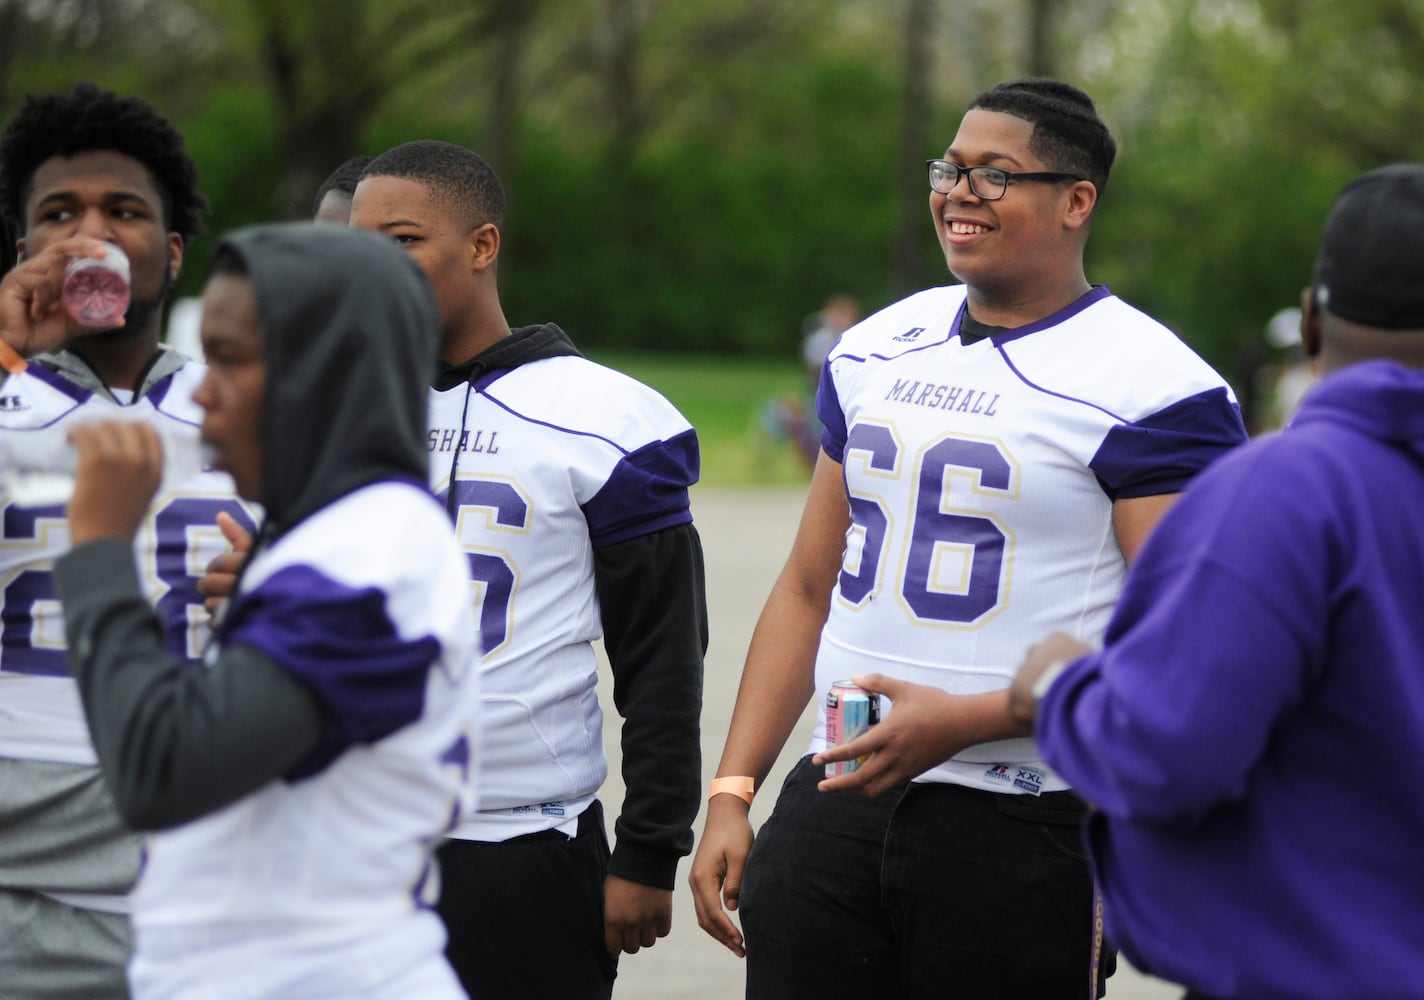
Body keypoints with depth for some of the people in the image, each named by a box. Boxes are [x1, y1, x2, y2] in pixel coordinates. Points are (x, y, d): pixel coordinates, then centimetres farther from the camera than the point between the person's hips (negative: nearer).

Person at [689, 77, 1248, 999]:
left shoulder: (1154, 388, -9)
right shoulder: (874, 352, 13)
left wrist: (965, 719, -21)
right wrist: (732, 792, 10)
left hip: (1024, 828, -5)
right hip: (834, 802, 6)